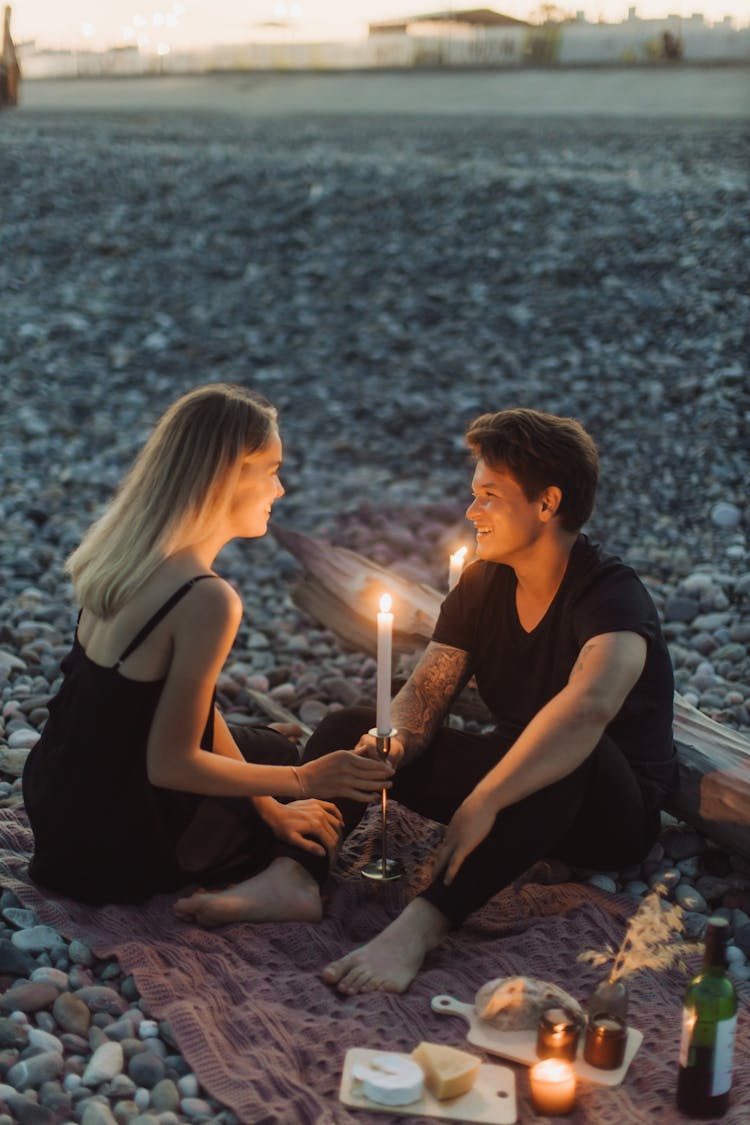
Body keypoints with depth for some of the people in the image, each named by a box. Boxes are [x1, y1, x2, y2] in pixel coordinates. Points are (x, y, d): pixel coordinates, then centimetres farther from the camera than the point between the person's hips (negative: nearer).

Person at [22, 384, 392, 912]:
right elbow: (170, 764, -23)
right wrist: (301, 781, -11)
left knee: (275, 749, 28)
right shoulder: (207, 600, -28)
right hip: (112, 843, -8)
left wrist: (269, 804, 6)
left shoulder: (127, 553, -1)